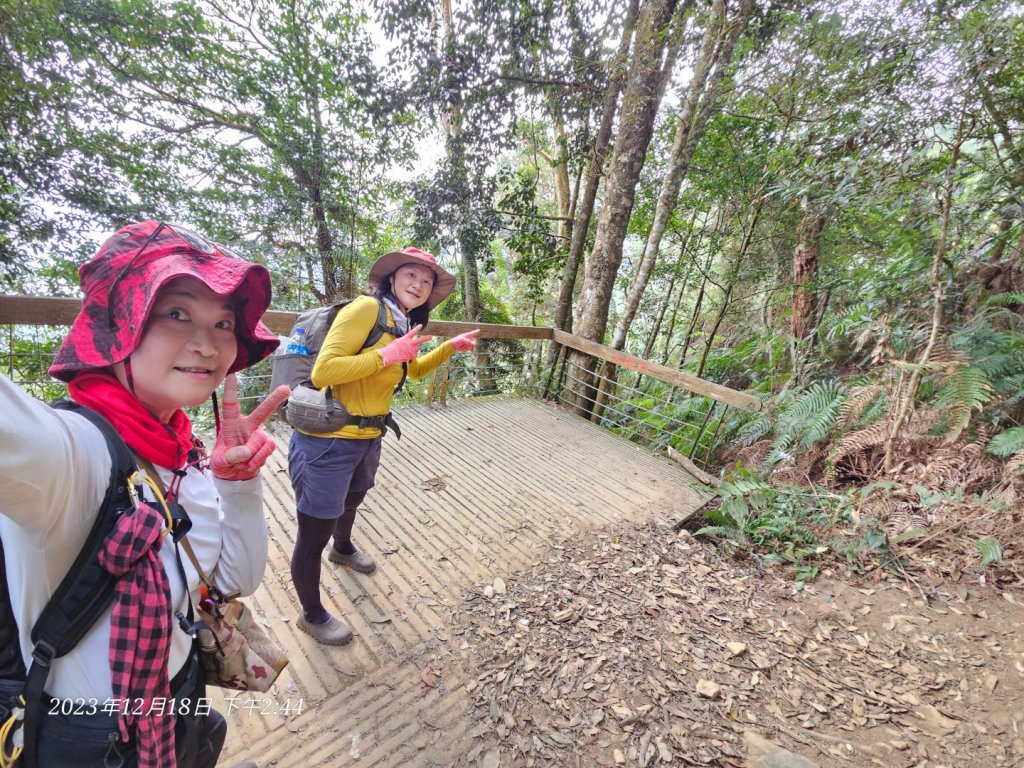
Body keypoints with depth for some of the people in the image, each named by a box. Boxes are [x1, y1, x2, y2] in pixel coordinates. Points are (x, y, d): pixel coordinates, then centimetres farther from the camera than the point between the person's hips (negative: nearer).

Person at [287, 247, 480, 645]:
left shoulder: (403, 324, 5)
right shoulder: (366, 308, -21)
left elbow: (414, 369, 24)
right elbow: (322, 371, -27)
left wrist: (451, 347, 13)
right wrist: (387, 354, -26)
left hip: (367, 439, 9)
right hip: (327, 443, -9)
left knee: (352, 501, 35)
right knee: (313, 535, 10)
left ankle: (343, 549, 66)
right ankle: (312, 615, 35)